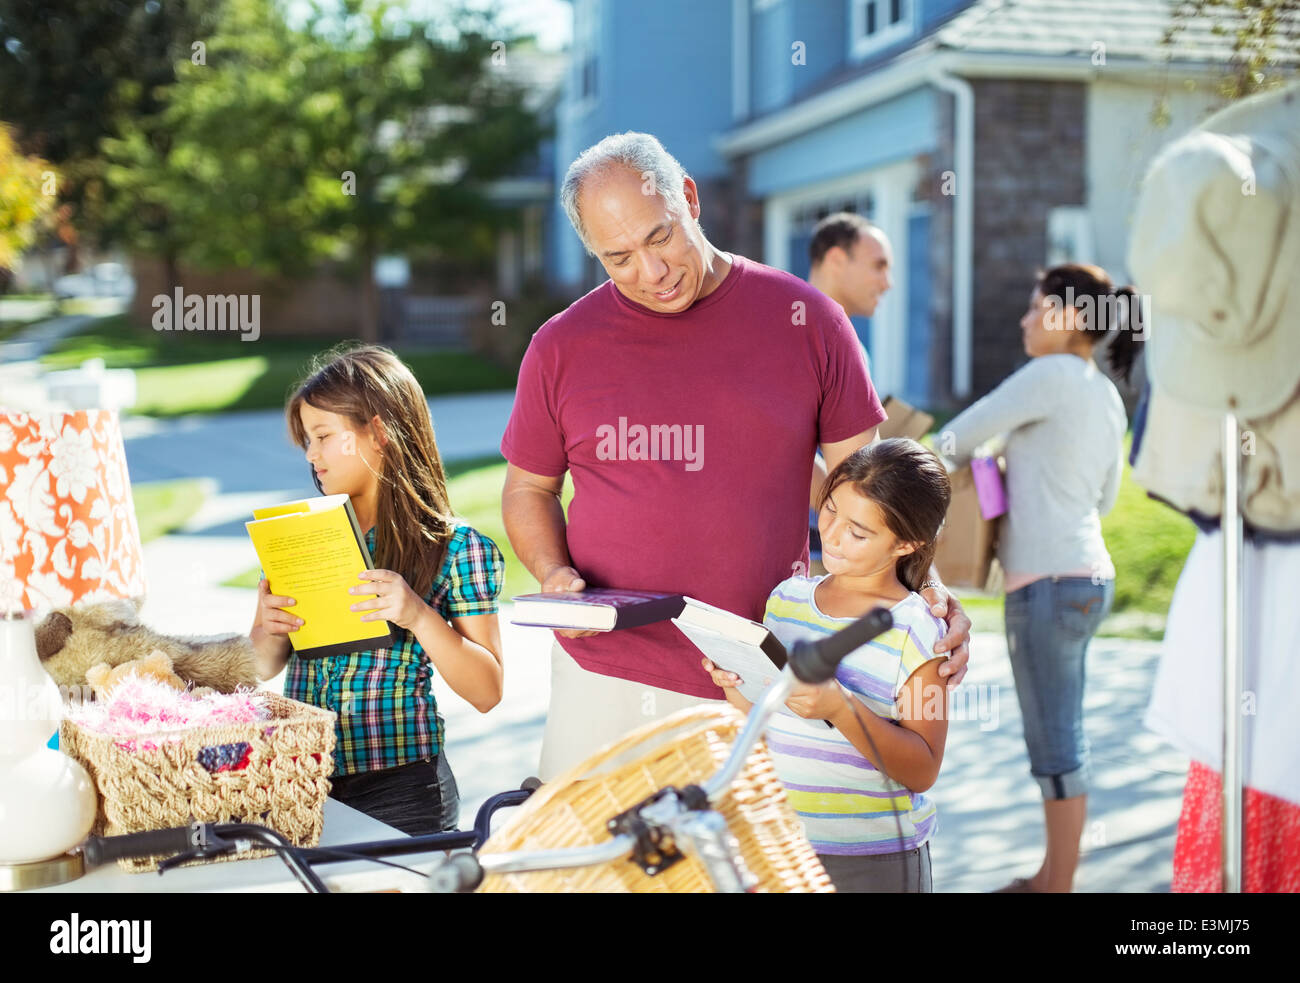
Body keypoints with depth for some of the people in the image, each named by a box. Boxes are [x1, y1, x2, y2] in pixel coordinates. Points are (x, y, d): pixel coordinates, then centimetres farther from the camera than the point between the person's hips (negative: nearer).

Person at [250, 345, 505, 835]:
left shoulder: (456, 547, -6)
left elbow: (487, 693, -7)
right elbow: (264, 667, 15)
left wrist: (418, 616, -21)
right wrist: (270, 630, -8)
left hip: (396, 791, -3)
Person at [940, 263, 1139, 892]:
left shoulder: (1052, 374, -11)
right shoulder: (1108, 396, 14)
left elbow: (962, 433, -10)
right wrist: (1022, 476, 22)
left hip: (1048, 581, -9)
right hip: (1086, 576, 9)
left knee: (1055, 745, -1)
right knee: (1059, 737, 15)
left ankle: (1059, 887, 7)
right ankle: (1051, 876, 25)